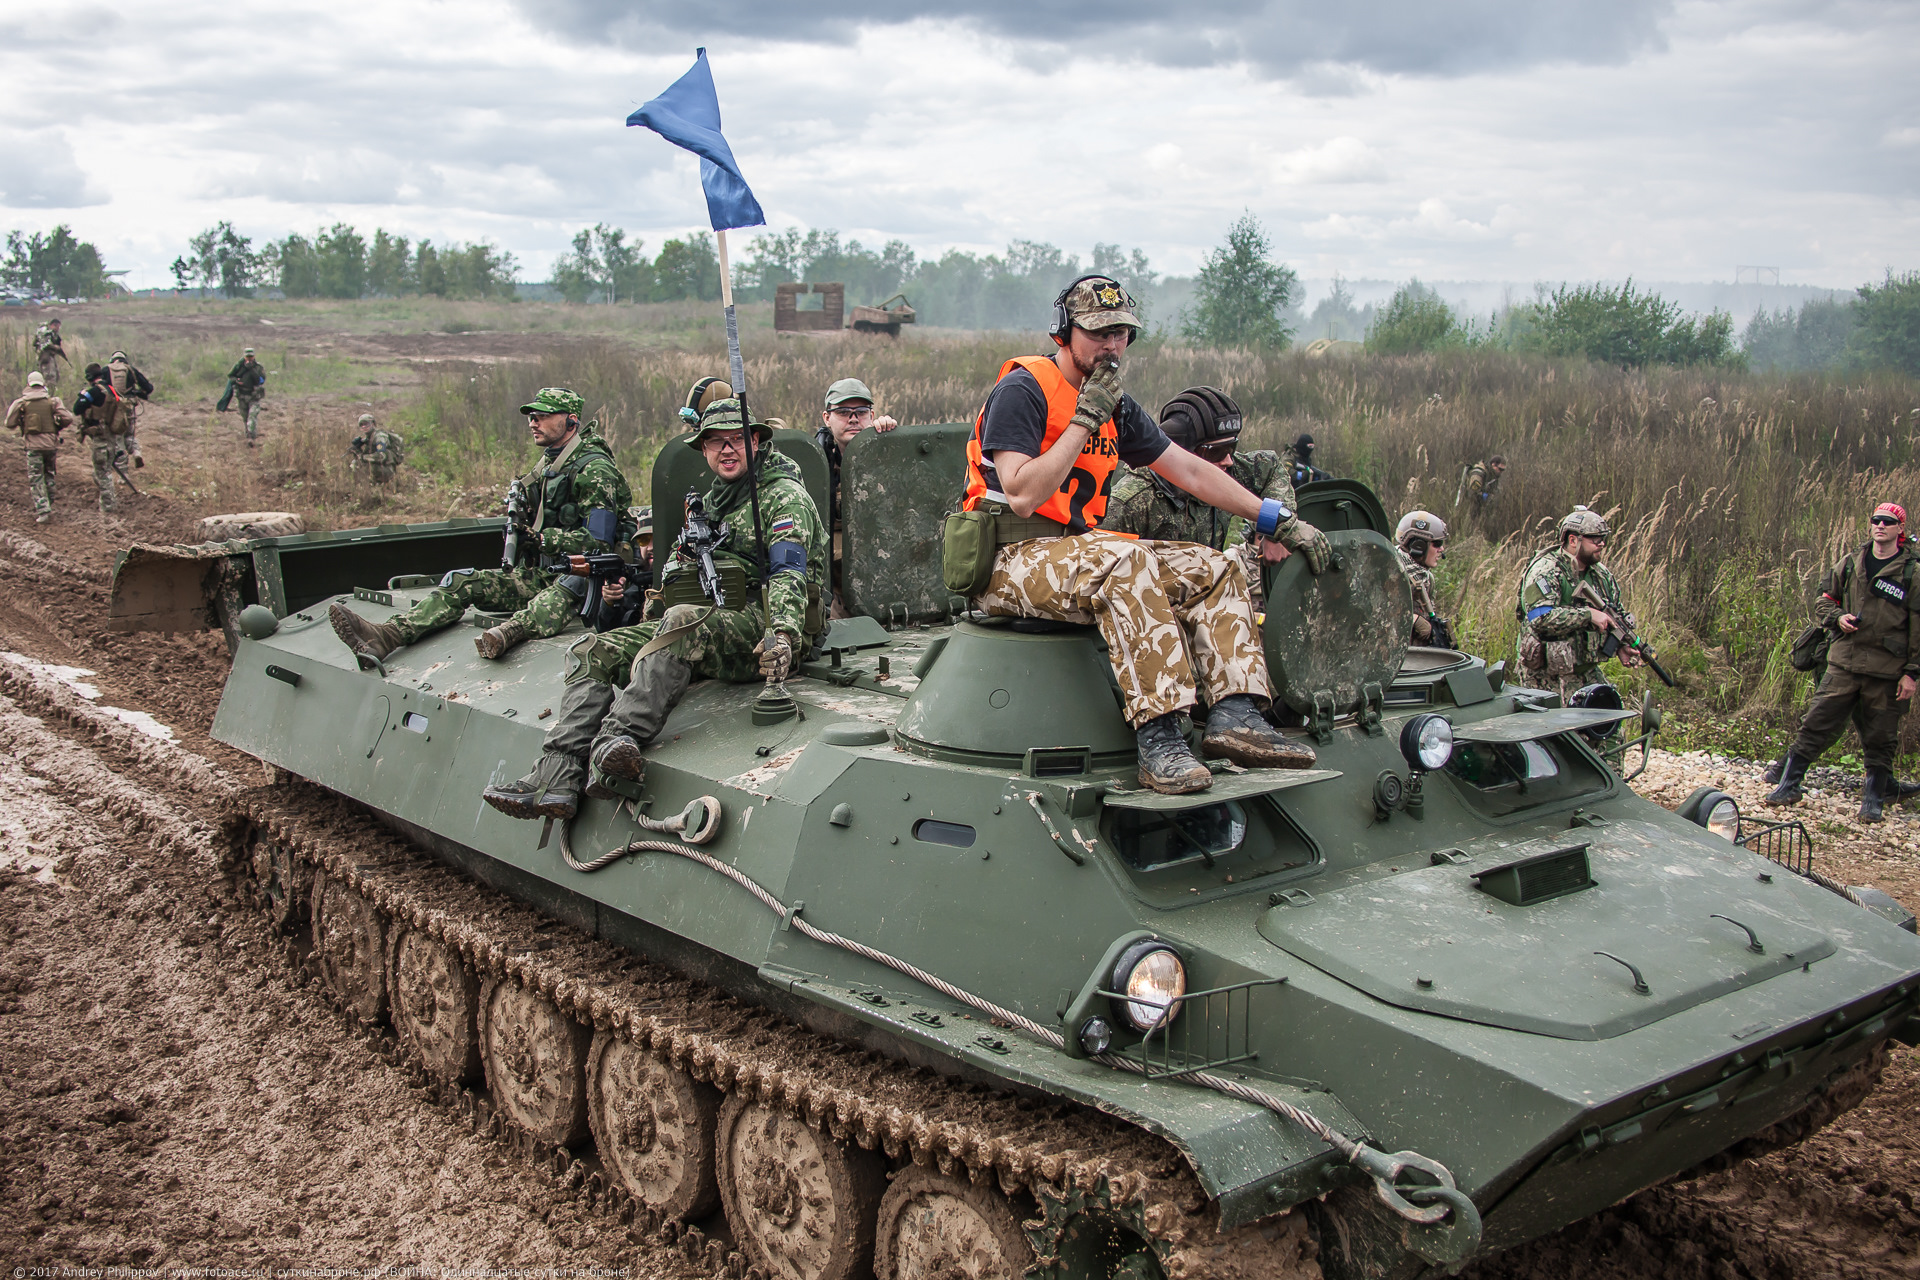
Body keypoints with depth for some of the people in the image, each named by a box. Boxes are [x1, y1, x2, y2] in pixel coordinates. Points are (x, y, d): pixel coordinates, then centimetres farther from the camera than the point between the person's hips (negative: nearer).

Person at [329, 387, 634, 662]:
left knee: (567, 587, -43)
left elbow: (597, 540, -20)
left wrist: (538, 536, -15)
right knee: (461, 582, -7)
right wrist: (518, 527, 4)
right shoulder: (548, 463, 17)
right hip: (538, 575, 8)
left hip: (581, 576, -8)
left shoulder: (595, 469, -12)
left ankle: (509, 631, -71)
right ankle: (386, 636, -25)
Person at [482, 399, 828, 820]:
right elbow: (681, 564, 35)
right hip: (707, 625, 8)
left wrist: (783, 633, -32)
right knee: (593, 653, -6)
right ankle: (556, 777, -24)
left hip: (759, 633, -8)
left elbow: (790, 572, -16)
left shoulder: (784, 496, -1)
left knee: (684, 621, -39)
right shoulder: (710, 502, 25)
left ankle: (619, 738, -53)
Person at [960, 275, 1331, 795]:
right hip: (1011, 561, -8)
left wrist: (1277, 518, 11)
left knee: (1215, 570, -3)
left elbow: (1192, 472, 17)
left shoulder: (1116, 406, 14)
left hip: (1075, 550, 9)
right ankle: (1159, 740, -42)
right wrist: (1084, 420, -18)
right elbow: (1022, 496, -22)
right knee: (1124, 559, -36)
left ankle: (1236, 714, -20)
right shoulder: (1022, 390, -10)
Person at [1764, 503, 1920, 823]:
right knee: (1815, 724, 0)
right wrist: (1837, 617, -5)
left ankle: (1874, 801, 21)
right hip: (1844, 663, 2)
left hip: (1887, 670, -2)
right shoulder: (1849, 563, 6)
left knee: (1879, 739, 7)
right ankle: (1789, 786, 8)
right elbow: (1823, 600, 17)